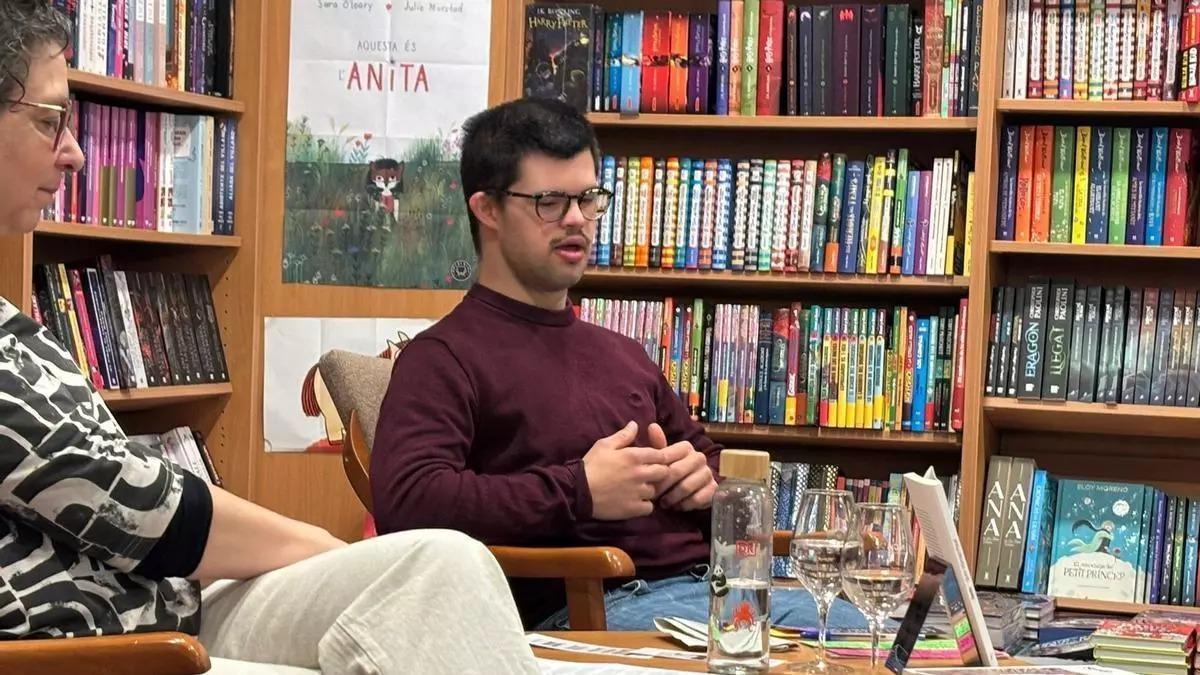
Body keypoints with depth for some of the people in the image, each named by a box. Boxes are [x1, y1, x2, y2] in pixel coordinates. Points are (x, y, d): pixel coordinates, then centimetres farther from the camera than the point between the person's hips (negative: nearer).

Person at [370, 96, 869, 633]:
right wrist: (580, 492, -15)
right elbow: (403, 501, -16)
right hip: (588, 606, -8)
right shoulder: (444, 357, 2)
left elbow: (704, 453, 41)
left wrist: (704, 475, 13)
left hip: (709, 582, 9)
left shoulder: (623, 354, 28)